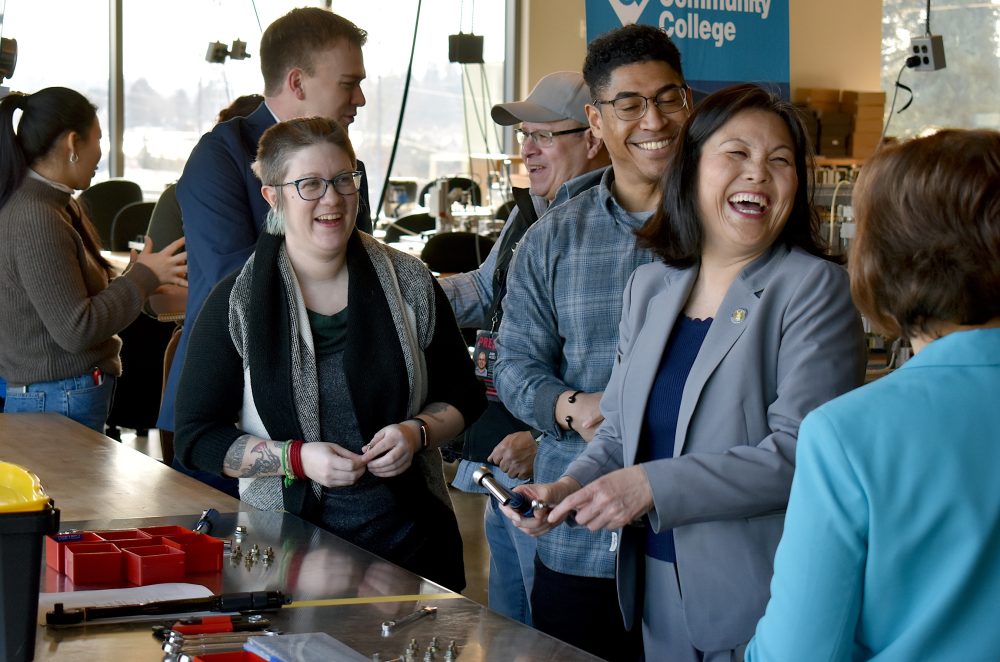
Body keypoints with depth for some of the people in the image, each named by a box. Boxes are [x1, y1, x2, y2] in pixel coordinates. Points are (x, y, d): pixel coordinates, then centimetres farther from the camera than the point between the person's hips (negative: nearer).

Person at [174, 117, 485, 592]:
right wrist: (296, 458, -17)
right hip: (287, 546, -2)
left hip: (411, 535, 2)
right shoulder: (237, 304, -4)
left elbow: (463, 397, 13)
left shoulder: (410, 285, 3)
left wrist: (417, 431, -9)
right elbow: (195, 439, -4)